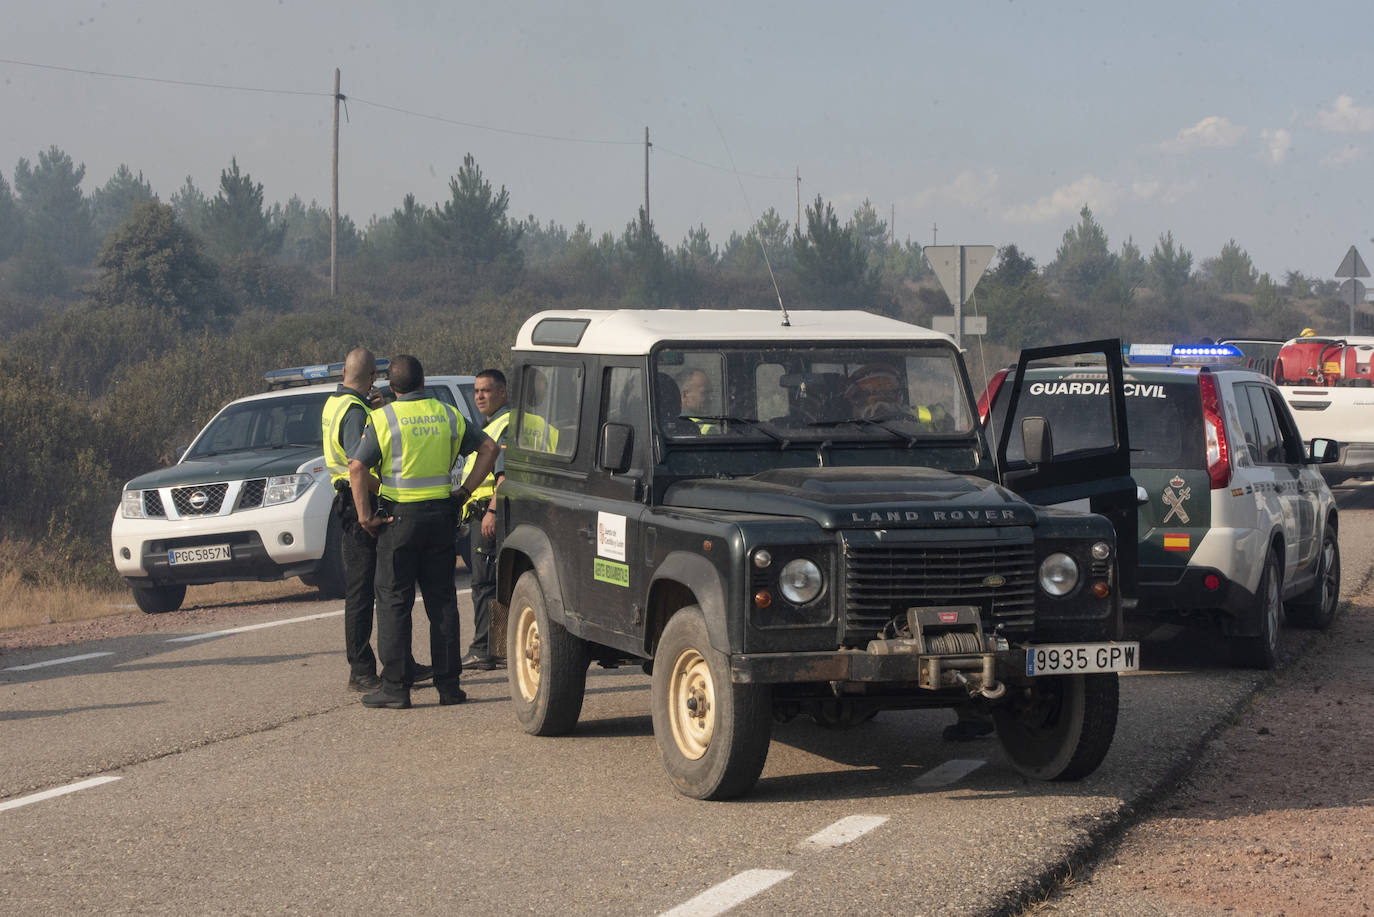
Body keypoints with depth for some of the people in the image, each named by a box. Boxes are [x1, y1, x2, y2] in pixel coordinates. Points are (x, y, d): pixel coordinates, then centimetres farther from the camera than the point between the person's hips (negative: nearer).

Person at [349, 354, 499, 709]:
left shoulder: (383, 419, -6)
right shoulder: (448, 415, 6)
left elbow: (357, 467, -14)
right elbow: (488, 448, 7)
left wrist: (364, 515, -9)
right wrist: (465, 491, 6)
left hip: (400, 516, -4)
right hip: (441, 514, 4)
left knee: (394, 601, 1)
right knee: (442, 600, 10)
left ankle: (396, 686, -1)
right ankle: (448, 683, 10)